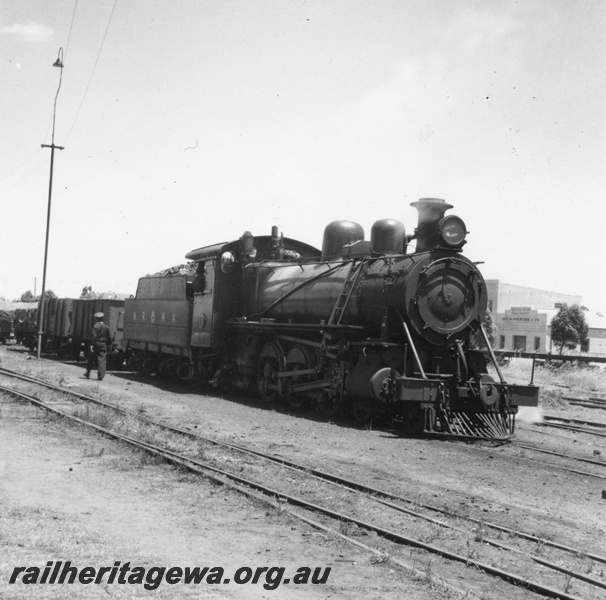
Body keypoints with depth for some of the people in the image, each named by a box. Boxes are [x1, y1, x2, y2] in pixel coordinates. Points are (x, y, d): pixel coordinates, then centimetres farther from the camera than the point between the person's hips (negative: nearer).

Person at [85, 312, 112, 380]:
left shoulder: (95, 326, -7)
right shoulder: (106, 327, 9)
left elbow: (94, 336, -16)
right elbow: (109, 337, 11)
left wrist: (92, 345, -18)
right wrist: (108, 344, 22)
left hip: (96, 344, -3)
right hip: (103, 344, 3)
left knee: (91, 359, 12)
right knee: (102, 360, 0)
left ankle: (88, 374, 19)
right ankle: (100, 376, -7)